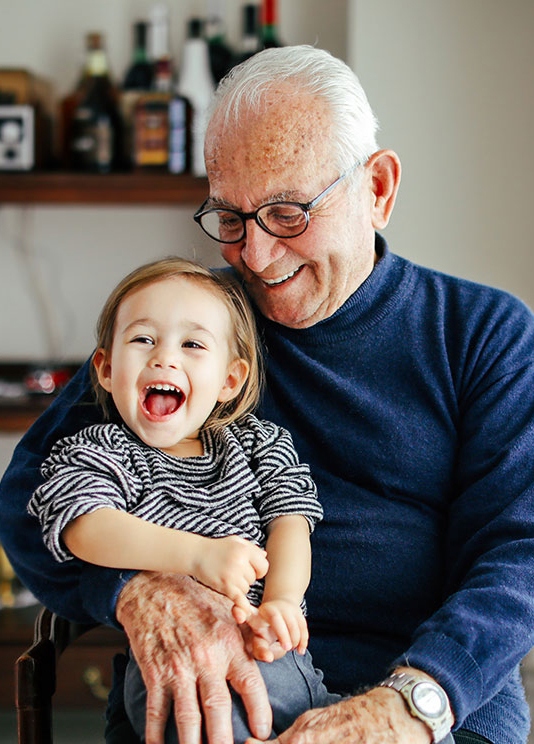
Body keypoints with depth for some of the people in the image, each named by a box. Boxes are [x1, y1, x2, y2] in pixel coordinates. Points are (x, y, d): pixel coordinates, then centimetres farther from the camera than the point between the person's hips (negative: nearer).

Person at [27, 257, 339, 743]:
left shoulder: (259, 444, 22)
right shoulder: (95, 455, 11)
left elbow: (289, 521, 9)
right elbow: (87, 529, -9)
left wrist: (280, 601, -13)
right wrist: (196, 553, -24)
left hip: (278, 650, 4)